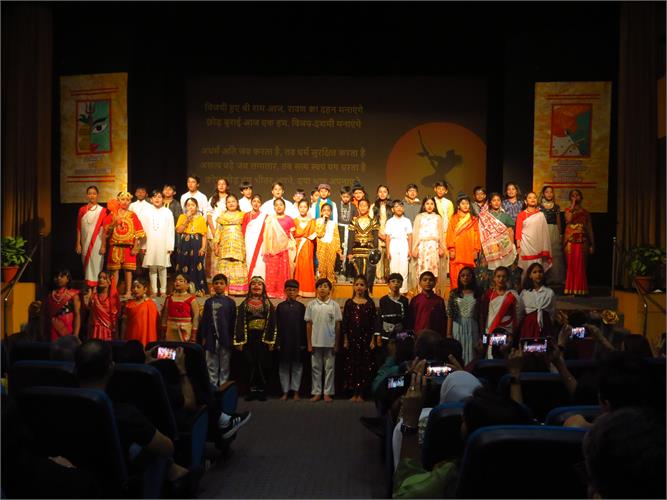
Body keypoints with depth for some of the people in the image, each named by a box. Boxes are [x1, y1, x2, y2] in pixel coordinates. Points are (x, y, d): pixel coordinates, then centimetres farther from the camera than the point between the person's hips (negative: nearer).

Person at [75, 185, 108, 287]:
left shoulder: (102, 211, 0)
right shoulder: (82, 210, 9)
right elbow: (79, 228, 9)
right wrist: (78, 244, 4)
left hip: (97, 243, -3)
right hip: (85, 243, 3)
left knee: (96, 266, -6)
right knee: (86, 265, 7)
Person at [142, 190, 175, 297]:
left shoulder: (167, 212, 3)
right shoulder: (147, 212, 7)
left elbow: (171, 230, 1)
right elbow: (144, 230, 5)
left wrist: (170, 246, -3)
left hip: (163, 244, -1)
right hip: (150, 244, 1)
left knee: (162, 267, 1)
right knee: (152, 268, 4)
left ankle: (163, 290, 7)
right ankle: (154, 291, 10)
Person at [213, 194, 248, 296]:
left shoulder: (242, 215, 12)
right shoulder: (222, 215, 15)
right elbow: (218, 230, 11)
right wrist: (216, 244, 2)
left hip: (238, 244, -1)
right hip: (225, 245, 1)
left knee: (238, 266, -6)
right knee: (224, 265, -6)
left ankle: (238, 290, -5)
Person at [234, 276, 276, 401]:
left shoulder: (268, 305, 9)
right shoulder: (244, 304, 10)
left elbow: (272, 323, 4)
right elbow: (239, 322, 6)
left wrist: (271, 341, -4)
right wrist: (239, 341, -3)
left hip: (263, 339, -1)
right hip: (248, 338, 1)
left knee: (263, 365, -2)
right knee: (250, 364, 0)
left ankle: (262, 391, 6)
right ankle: (251, 391, 7)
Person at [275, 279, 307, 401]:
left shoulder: (301, 307, 3)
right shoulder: (280, 306, 3)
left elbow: (304, 326, 2)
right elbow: (277, 326, 2)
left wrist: (303, 342, -2)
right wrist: (278, 342, -3)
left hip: (297, 341, 0)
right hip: (284, 341, 0)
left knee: (297, 366, 4)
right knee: (284, 367, 5)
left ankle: (295, 391, 13)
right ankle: (285, 391, 13)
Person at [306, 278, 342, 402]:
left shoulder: (335, 305, 0)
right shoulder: (311, 305, 2)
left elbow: (337, 326, 3)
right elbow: (309, 325, 4)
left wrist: (337, 344, 0)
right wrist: (309, 344, 1)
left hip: (330, 343, 0)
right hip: (316, 342, 1)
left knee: (329, 368, 5)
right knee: (316, 368, 7)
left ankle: (328, 393, 12)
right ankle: (316, 393, 15)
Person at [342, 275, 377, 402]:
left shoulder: (370, 303, 3)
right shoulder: (349, 302, 4)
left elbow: (373, 322, 2)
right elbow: (344, 322, 4)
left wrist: (372, 340, -3)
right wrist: (345, 340, 1)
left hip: (366, 337, 0)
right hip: (352, 337, 1)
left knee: (365, 365, 0)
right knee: (352, 365, 2)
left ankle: (360, 394, 9)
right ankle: (354, 393, 11)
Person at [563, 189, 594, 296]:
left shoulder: (585, 212, 14)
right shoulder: (568, 210, 11)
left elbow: (589, 229, 12)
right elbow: (568, 220, -11)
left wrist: (592, 244, 8)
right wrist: (573, 206, -7)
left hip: (582, 241, 1)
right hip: (570, 241, -1)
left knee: (581, 266, -3)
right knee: (570, 265, -3)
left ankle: (580, 289, 3)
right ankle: (570, 289, 1)